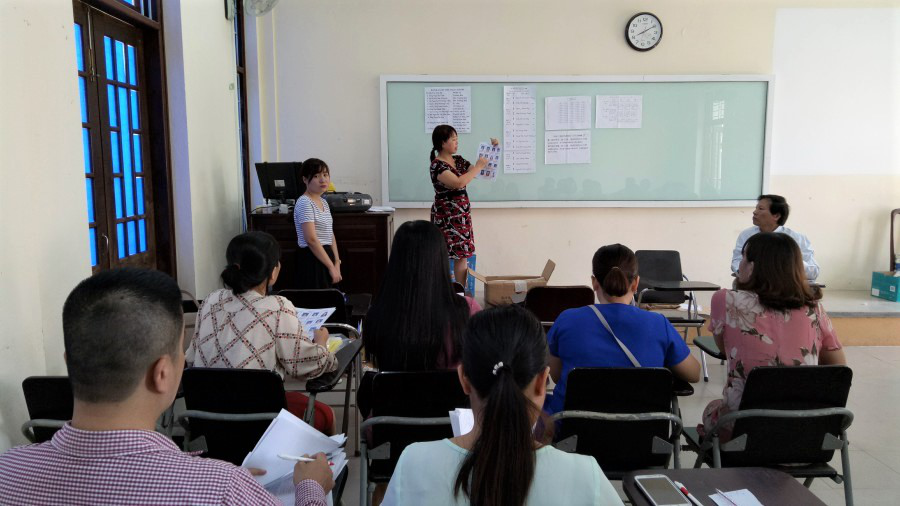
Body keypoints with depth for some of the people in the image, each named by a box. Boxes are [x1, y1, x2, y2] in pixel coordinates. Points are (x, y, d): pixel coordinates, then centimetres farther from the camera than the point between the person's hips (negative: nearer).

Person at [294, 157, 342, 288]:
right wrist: (331, 267, -17)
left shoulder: (323, 202, 14)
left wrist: (337, 263, 4)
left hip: (325, 255, 9)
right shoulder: (304, 203, -13)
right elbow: (311, 239, -19)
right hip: (311, 259, -9)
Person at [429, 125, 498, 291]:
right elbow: (458, 183, -25)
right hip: (446, 216, -7)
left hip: (462, 214, 8)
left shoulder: (458, 160, 11)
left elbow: (480, 173, 19)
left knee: (462, 254, 7)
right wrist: (478, 166, -16)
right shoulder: (437, 165, -13)